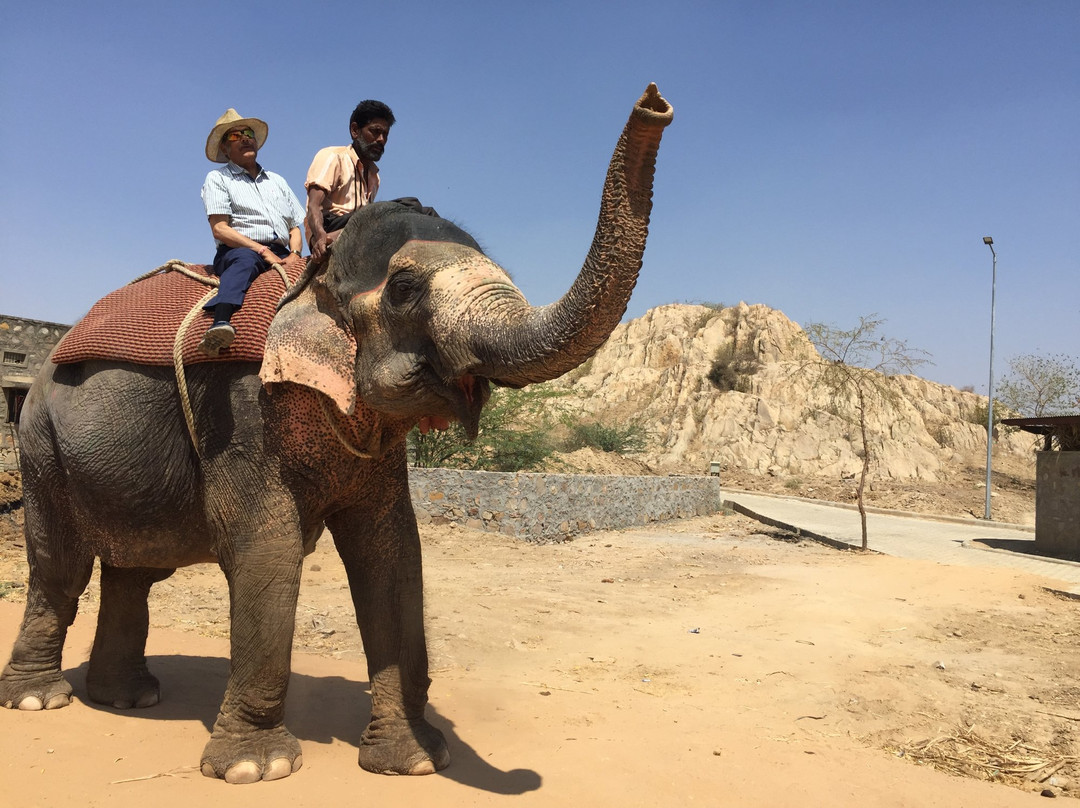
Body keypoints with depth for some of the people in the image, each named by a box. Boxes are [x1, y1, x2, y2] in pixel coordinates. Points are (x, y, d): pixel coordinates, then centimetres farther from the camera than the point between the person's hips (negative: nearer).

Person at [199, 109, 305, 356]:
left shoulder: (277, 180, 30)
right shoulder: (217, 178, 13)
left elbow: (296, 228, 23)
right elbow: (220, 230, -1)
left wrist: (294, 255, -1)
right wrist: (263, 251, -13)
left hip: (281, 256, 6)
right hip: (236, 252, -6)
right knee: (245, 260, -41)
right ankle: (220, 325, -63)